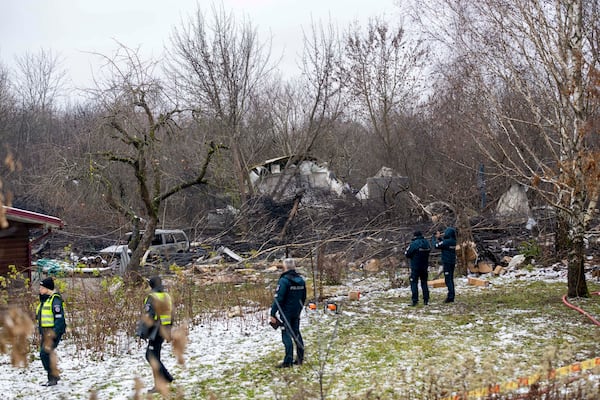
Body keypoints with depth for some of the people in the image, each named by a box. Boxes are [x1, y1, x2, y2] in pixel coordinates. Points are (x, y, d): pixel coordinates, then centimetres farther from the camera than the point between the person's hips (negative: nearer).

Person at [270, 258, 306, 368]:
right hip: (296, 313, 7)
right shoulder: (301, 280, 6)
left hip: (285, 312, -7)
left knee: (286, 335, -4)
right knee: (296, 334, 14)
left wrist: (273, 314, -15)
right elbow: (303, 298, 16)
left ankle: (288, 361, -5)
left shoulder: (284, 281, -17)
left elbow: (278, 299, -19)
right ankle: (300, 359, 18)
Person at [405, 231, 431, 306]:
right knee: (424, 283, 15)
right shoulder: (426, 243, 3)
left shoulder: (414, 244, -17)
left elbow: (407, 254, -12)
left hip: (415, 267, -6)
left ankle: (415, 301, -7)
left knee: (414, 283, -1)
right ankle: (426, 300, 14)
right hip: (424, 266, 6)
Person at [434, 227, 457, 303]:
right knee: (451, 279, 13)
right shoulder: (453, 241, 8)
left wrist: (437, 238, 2)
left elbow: (436, 245, -11)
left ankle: (450, 296, -10)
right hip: (452, 262, 8)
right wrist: (440, 237, 15)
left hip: (447, 262, -8)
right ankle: (451, 297, 17)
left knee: (447, 279, -6)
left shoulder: (446, 242, -18)